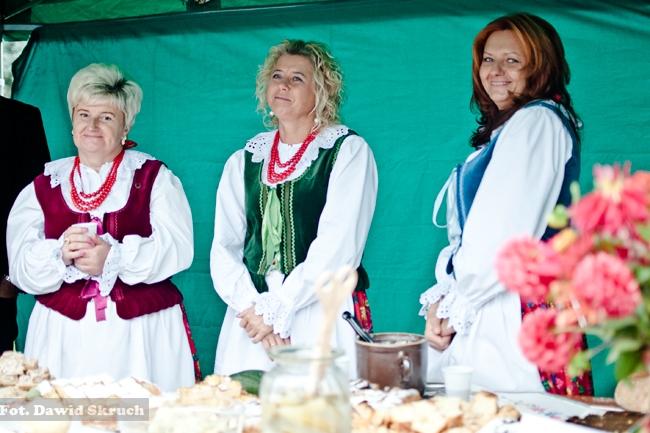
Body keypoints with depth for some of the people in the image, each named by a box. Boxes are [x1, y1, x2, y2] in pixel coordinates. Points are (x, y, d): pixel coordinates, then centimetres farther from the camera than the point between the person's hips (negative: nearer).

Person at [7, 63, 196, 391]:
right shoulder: (44, 187, 13)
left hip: (143, 332, -1)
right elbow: (21, 265, 3)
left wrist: (114, 257, -18)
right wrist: (60, 254, -16)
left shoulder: (153, 177, 8)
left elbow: (178, 247, -6)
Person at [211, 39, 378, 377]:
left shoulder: (349, 152, 1)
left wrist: (276, 309, -12)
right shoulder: (243, 162, 15)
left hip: (323, 320, -3)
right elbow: (224, 247, 8)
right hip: (250, 322, 4)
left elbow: (337, 246, -9)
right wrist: (251, 307, -9)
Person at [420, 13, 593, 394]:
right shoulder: (503, 129, 22)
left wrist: (455, 306, -8)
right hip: (477, 316, 9)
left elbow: (508, 234, -15)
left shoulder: (538, 122, -8)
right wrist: (441, 299, 4)